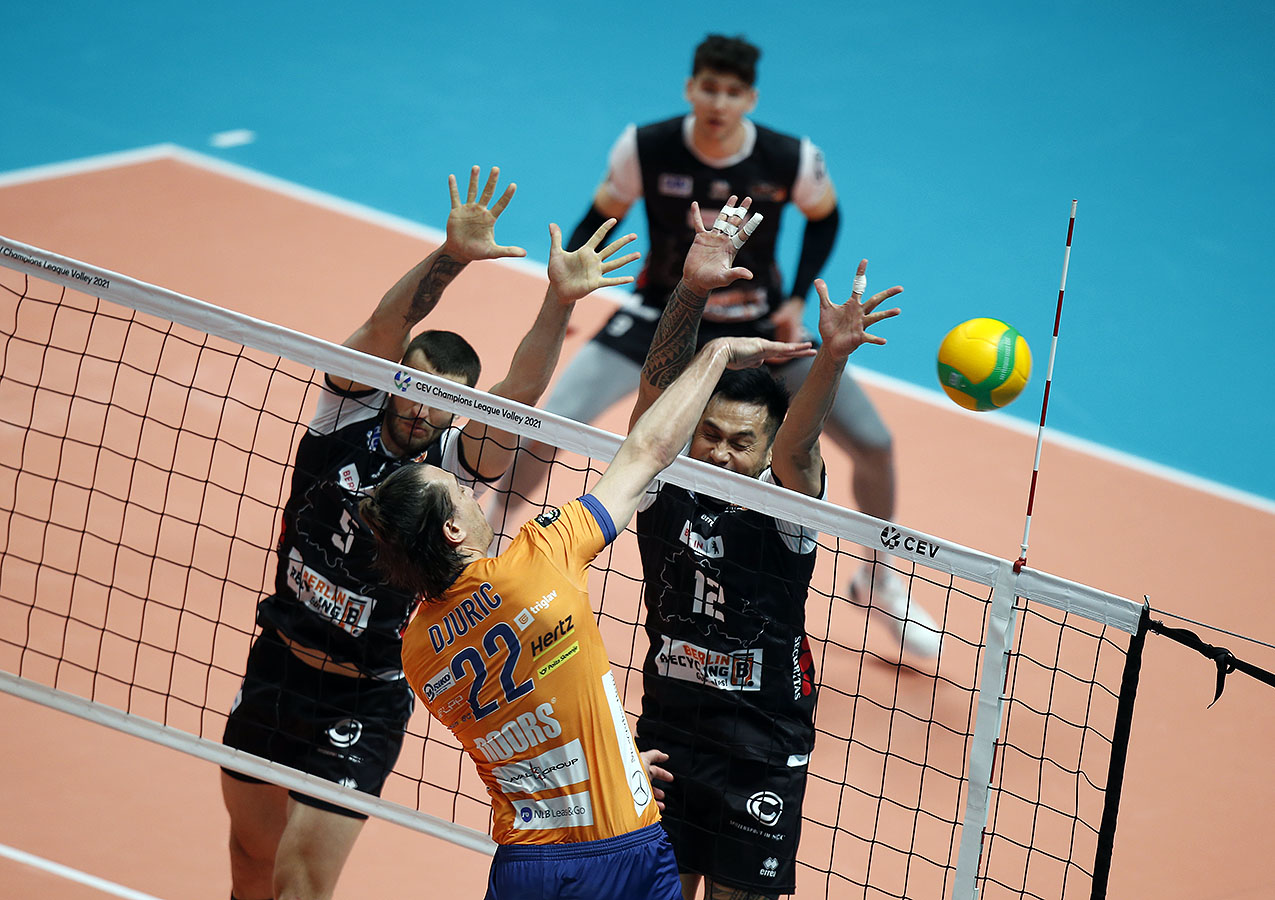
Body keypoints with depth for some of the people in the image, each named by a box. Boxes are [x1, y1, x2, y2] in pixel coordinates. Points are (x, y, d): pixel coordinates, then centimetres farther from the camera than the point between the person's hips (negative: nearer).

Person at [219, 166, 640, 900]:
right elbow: (385, 329, -22)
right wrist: (450, 256, -39)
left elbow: (517, 397, -27)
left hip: (364, 703, -3)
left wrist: (559, 302, -41)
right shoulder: (347, 415, -7)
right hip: (275, 667, 3)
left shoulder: (453, 465, -11)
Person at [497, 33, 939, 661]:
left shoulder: (792, 160, -20)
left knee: (873, 443, -6)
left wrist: (798, 298, -8)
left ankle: (879, 581, 22)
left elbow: (824, 217, 2)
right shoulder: (645, 149, -22)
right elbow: (601, 217, -5)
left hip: (758, 322, 1)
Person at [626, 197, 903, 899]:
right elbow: (658, 386, -14)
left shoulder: (781, 511, -9)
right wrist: (693, 288, -27)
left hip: (762, 756, -2)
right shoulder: (664, 491, -4)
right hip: (664, 738, 2)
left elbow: (798, 444, -28)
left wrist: (832, 355, -47)